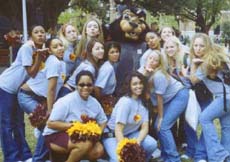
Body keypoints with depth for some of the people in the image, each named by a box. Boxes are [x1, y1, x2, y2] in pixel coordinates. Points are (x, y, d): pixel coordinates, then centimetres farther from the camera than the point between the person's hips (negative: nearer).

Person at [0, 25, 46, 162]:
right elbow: (32, 73, -22)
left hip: (19, 89, 8)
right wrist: (39, 55, -26)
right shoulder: (27, 48, -21)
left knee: (18, 122, 13)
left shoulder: (41, 49, 2)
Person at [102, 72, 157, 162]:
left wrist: (137, 143, -27)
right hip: (112, 135, -6)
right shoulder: (125, 102, -23)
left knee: (152, 144, -20)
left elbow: (145, 127, -8)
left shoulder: (143, 102, -2)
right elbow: (118, 130, -27)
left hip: (130, 134, 6)